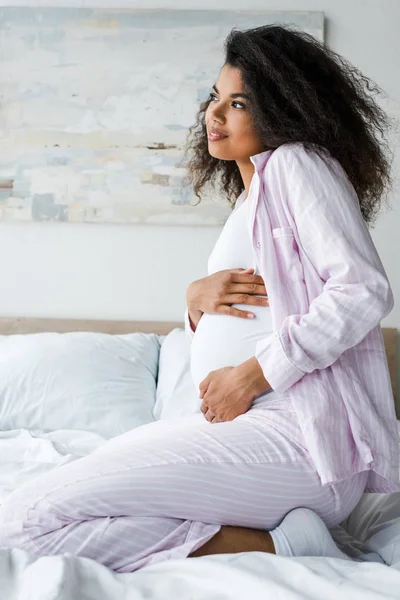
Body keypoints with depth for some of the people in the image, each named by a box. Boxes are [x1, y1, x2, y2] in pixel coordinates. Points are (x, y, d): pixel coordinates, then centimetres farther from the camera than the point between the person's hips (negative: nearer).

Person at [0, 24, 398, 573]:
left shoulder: (297, 163, -1)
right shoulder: (249, 197, 26)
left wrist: (253, 374, -14)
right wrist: (198, 299, 3)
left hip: (298, 437, -10)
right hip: (242, 425, 10)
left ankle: (274, 546, -14)